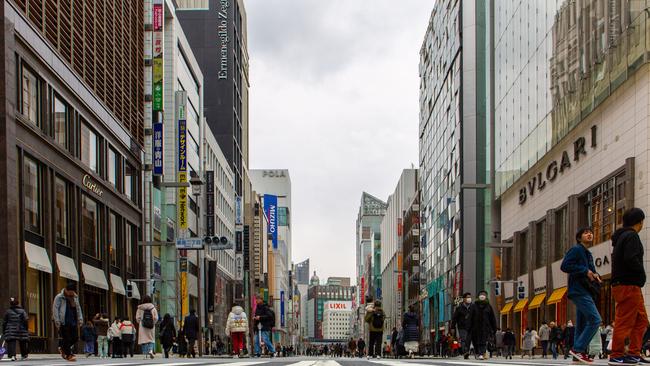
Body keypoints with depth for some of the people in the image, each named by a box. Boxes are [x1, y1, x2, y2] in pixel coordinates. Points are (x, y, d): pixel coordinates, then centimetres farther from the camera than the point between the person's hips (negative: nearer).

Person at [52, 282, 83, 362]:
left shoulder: (75, 297, 15)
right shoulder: (59, 297, -4)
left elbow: (78, 308, 22)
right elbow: (55, 309, -7)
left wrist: (80, 319, 13)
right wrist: (57, 321, -12)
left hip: (73, 321, 6)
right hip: (64, 322, -6)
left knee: (75, 338, 4)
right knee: (66, 338, -7)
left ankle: (63, 348, 26)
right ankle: (68, 355, 1)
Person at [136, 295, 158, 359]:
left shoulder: (140, 308, -3)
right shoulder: (153, 308, 0)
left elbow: (137, 318, -4)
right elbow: (156, 318, -3)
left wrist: (140, 323, 12)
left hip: (143, 327, -1)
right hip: (151, 327, 1)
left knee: (143, 340, 3)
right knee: (151, 340, 11)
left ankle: (145, 354, 0)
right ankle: (150, 350, -13)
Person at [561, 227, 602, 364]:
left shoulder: (588, 254, 22)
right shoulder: (576, 250, -5)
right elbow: (565, 266, -16)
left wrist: (595, 275, 4)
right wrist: (585, 271, -16)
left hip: (586, 292, 10)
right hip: (579, 291, -10)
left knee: (582, 324, 9)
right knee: (595, 320, -18)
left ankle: (579, 353, 11)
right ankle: (578, 349, -16)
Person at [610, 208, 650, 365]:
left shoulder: (621, 237, 20)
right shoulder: (631, 236, -10)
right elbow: (631, 259, -23)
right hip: (628, 285, -10)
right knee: (625, 321, -9)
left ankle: (634, 353, 12)